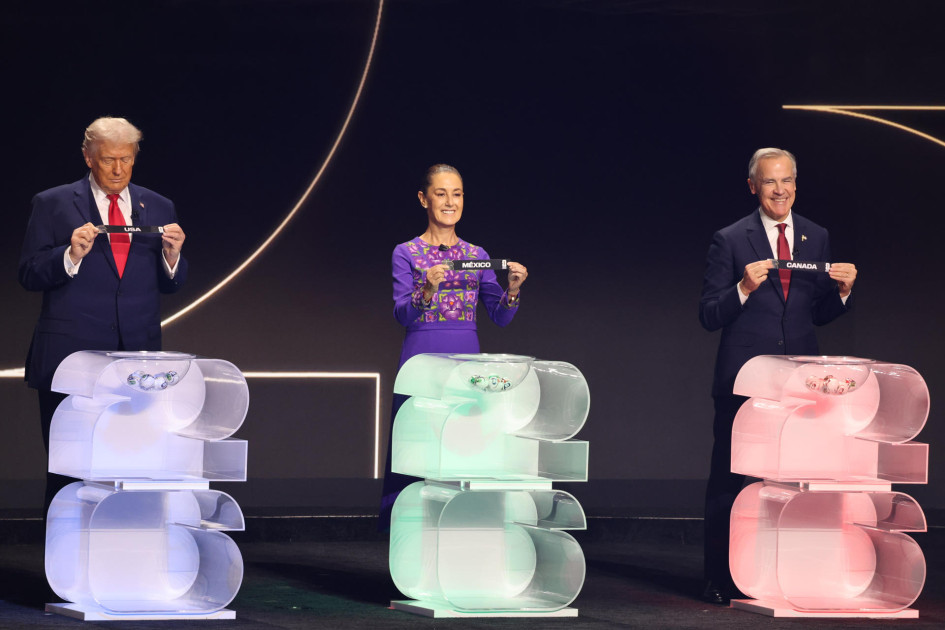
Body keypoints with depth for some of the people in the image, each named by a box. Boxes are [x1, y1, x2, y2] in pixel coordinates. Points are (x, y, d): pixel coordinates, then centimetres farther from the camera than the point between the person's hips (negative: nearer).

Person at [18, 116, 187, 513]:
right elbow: (29, 276, 1)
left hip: (137, 359, 2)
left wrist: (172, 255, -7)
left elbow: (170, 285, 14)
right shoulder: (53, 205, 5)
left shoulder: (158, 209, 14)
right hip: (71, 358, -2)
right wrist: (71, 255, -16)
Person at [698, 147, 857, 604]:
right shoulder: (730, 241, -2)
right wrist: (744, 288, -21)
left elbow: (819, 314, 14)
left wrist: (841, 290, -5)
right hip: (743, 378, -3)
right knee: (728, 477, 1)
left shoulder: (816, 238, 11)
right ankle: (720, 579, 7)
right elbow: (709, 317, -5)